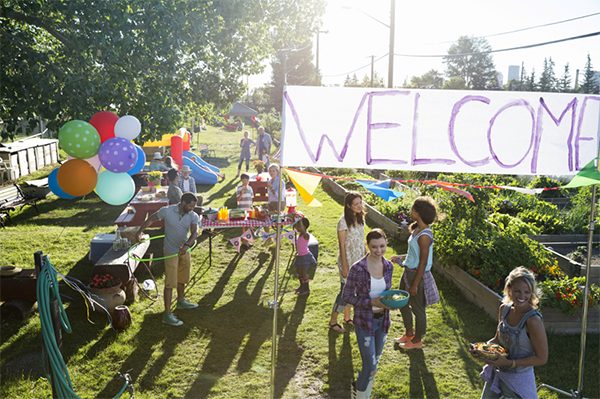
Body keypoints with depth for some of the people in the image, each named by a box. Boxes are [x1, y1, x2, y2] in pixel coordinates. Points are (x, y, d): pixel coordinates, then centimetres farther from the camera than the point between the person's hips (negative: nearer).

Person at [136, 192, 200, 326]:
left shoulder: (193, 217, -9)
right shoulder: (167, 211, -17)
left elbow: (195, 232, -24)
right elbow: (151, 219, -1)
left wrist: (187, 245, -42)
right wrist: (139, 232, 6)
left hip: (185, 250, 5)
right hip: (171, 252, -5)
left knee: (182, 279, 22)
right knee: (170, 283, -8)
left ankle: (181, 302, 44)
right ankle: (167, 315, -5)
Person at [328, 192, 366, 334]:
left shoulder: (360, 219, 4)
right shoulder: (343, 221, -18)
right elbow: (342, 245, -17)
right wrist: (344, 267, -17)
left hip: (359, 261, 7)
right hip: (348, 261, -7)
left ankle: (347, 318, 32)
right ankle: (333, 321, 13)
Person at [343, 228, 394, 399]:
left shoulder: (388, 266, -5)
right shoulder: (357, 268, -22)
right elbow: (346, 296, -14)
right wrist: (371, 303, -24)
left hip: (382, 320, 5)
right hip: (364, 322, -5)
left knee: (374, 362, 21)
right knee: (371, 368, -1)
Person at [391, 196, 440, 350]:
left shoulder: (424, 236, -26)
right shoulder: (417, 229, 3)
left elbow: (423, 263, -23)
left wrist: (415, 285, -19)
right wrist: (400, 257, 22)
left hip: (418, 275, -10)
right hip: (408, 272, 10)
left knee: (418, 308, 10)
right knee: (403, 303, 22)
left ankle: (417, 340, 30)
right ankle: (409, 333, 41)